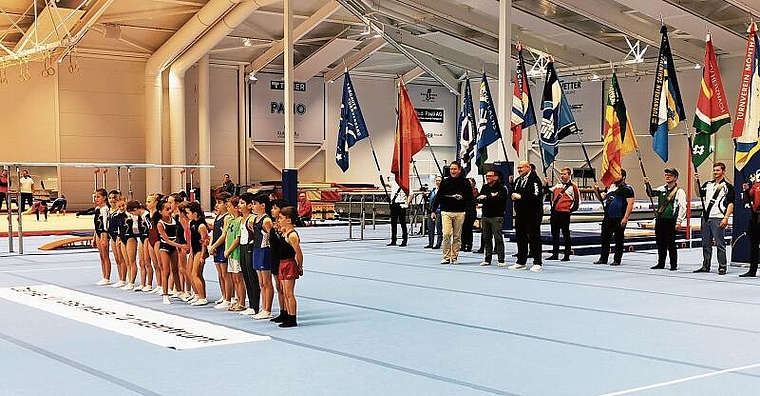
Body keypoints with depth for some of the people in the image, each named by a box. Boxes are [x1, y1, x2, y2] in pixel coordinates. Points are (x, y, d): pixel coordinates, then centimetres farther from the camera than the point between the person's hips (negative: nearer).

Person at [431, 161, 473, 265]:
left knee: (457, 236, 4)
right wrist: (433, 210, 7)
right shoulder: (445, 182, 8)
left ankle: (454, 257, 12)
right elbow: (438, 197, 10)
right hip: (446, 212, 1)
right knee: (446, 234, -9)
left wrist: (462, 198, -15)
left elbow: (470, 197, 5)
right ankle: (446, 257, -1)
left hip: (459, 213, -1)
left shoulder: (465, 182, 3)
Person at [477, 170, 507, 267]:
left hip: (496, 217, -6)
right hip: (485, 216, 6)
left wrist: (485, 198, -14)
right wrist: (491, 196, -10)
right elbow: (479, 199, 3)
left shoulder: (501, 188, -3)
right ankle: (487, 259, 14)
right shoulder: (485, 187, 15)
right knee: (487, 239, 8)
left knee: (498, 238, -7)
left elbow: (498, 199, -19)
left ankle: (501, 260, -4)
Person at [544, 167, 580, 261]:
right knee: (555, 234, 10)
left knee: (566, 235, -1)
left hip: (564, 214, -6)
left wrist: (571, 210, -3)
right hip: (554, 213, 7)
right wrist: (546, 184, 7)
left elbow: (577, 201, -1)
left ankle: (567, 256, 2)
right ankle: (555, 254, 18)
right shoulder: (558, 185, 15)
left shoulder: (572, 186, -3)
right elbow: (549, 190, 24)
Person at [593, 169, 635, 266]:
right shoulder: (610, 187, 16)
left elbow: (630, 204, -11)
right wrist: (597, 191, 3)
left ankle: (617, 260, 7)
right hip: (607, 218, 7)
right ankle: (603, 259, 17)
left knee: (618, 240, 1)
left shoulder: (627, 189, -4)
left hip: (619, 219, -7)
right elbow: (602, 198, 22)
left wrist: (625, 218, -18)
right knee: (605, 238, 9)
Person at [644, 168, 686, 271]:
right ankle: (661, 263, 18)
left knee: (671, 243, -3)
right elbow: (651, 193, 14)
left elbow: (682, 207, -7)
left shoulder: (679, 191, -3)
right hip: (660, 220, 6)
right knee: (660, 243, 10)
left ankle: (674, 264, 5)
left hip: (671, 221, -6)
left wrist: (678, 221, -13)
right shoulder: (662, 189, 15)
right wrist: (647, 184, -4)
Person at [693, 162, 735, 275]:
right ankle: (705, 266, 18)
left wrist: (726, 218, -14)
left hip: (718, 219, -6)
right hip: (706, 218, 6)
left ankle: (722, 267, 0)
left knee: (720, 244, -5)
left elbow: (731, 204, -5)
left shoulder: (728, 186, -1)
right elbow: (698, 194, 6)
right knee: (706, 244, 10)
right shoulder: (707, 185, 17)